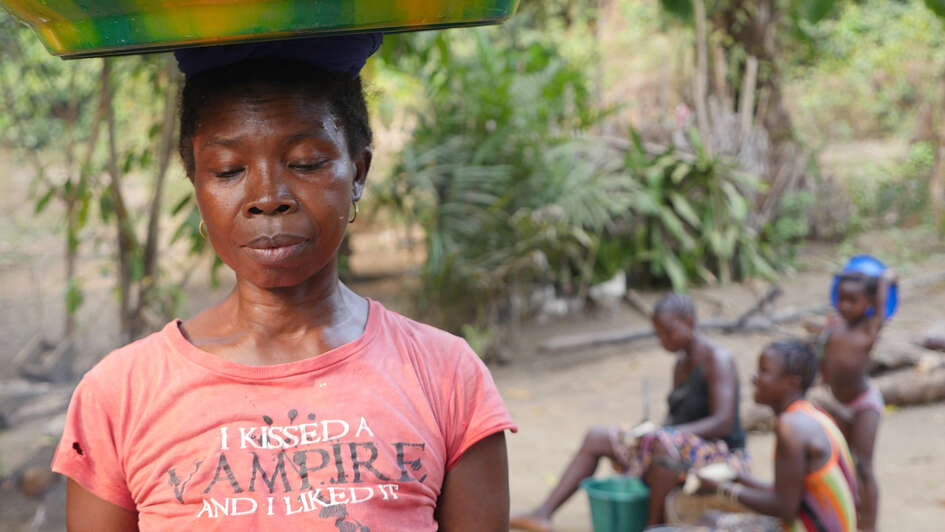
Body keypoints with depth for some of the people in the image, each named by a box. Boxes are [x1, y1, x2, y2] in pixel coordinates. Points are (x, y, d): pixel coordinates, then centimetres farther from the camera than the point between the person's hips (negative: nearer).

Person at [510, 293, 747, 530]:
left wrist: (664, 433, -32)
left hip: (719, 453, -9)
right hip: (681, 449, 9)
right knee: (596, 437, 3)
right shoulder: (681, 364, 12)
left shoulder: (717, 360, -14)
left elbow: (723, 423, -24)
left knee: (664, 444, -41)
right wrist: (651, 432, -7)